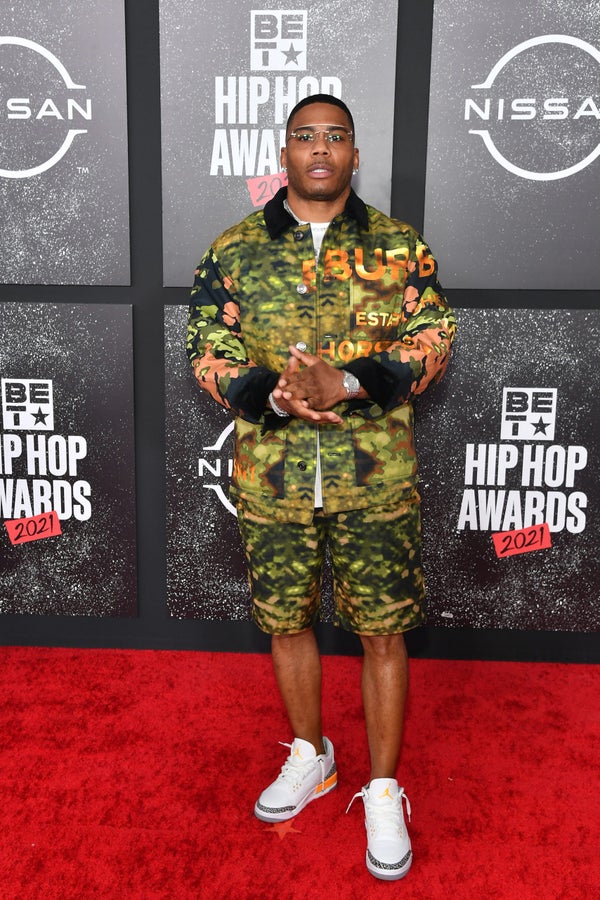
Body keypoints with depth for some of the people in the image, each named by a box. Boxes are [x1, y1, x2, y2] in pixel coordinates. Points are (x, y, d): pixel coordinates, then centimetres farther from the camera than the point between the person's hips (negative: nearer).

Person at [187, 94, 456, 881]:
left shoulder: (400, 246, 2)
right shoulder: (234, 250, 3)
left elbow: (431, 341, -4)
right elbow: (208, 353, 0)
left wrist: (345, 385, -21)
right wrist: (278, 395, -20)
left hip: (376, 476, -1)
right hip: (271, 475, 2)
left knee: (383, 632, 6)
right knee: (286, 619, 16)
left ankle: (384, 790, 26)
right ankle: (310, 757, 40)